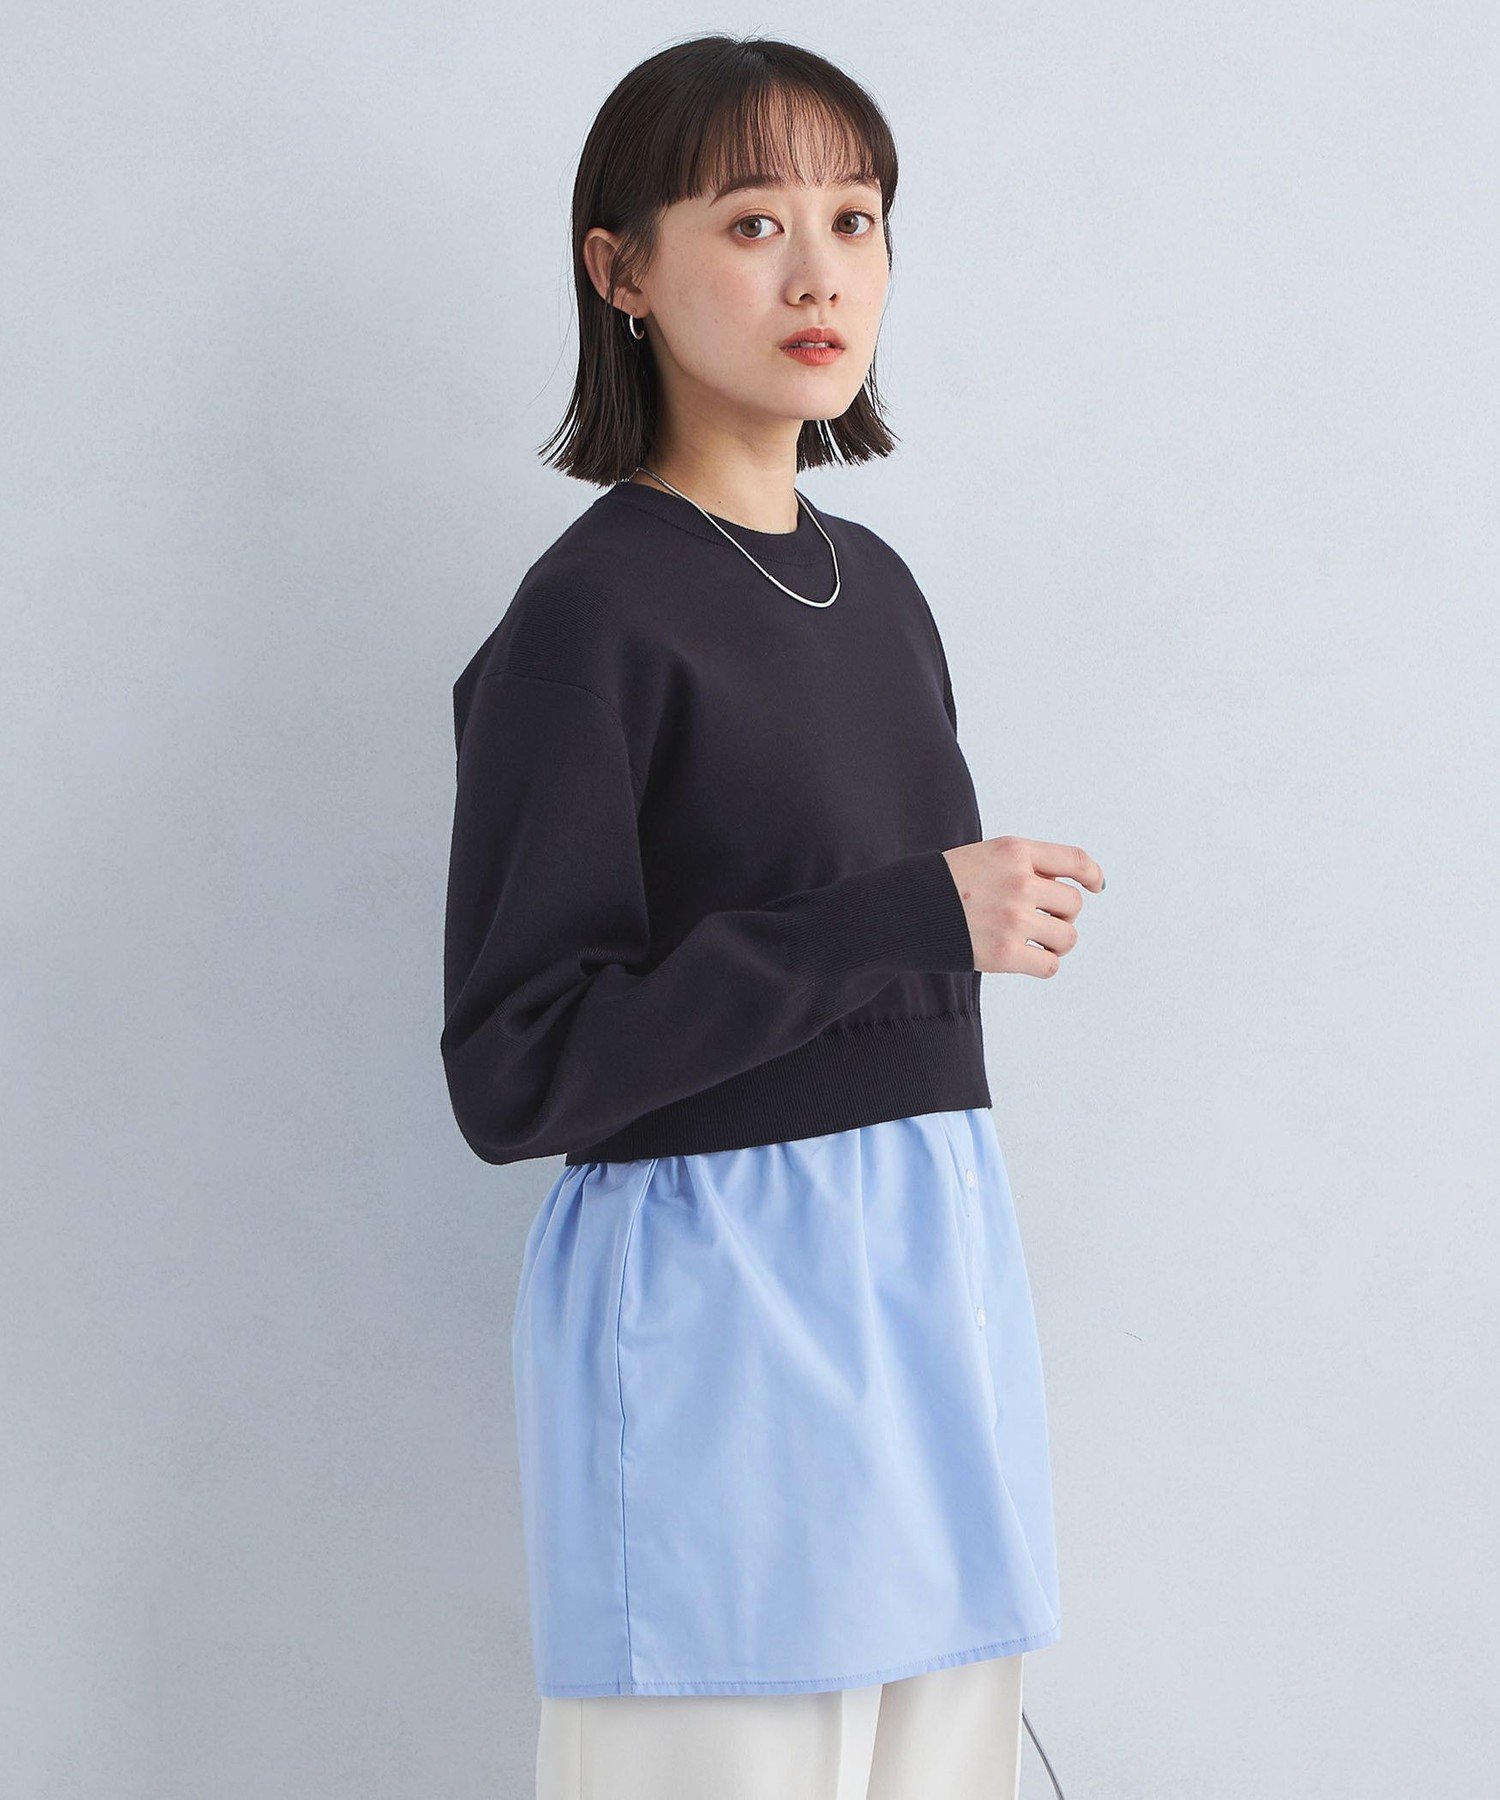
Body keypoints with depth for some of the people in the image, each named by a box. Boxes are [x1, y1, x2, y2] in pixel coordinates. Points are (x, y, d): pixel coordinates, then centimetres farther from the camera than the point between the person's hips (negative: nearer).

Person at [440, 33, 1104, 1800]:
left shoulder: (875, 584, 9)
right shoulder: (592, 613, -13)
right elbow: (513, 1072, -19)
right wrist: (910, 923, -21)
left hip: (939, 1260, 7)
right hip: (711, 1307, -7)